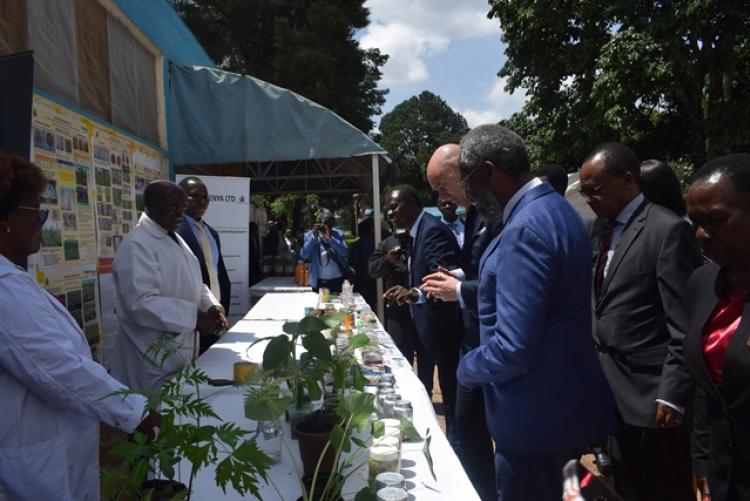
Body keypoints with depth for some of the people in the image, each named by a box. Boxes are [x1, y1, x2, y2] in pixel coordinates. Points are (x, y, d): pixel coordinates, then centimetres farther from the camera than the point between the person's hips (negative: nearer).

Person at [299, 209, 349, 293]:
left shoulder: (338, 234, 0)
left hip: (337, 280, 0)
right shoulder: (310, 235, -2)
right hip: (318, 281, 0)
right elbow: (303, 255, -14)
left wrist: (330, 238, -25)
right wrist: (314, 237, -21)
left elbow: (344, 252, -15)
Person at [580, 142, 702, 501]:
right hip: (612, 388, 7)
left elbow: (685, 326, -16)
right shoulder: (601, 229, 8)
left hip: (651, 391, -7)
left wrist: (672, 394, -17)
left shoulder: (668, 230, -15)